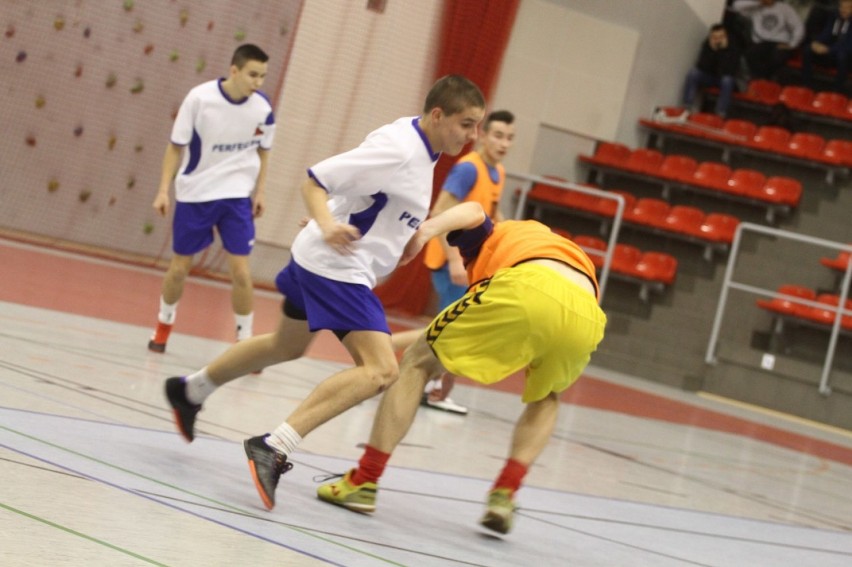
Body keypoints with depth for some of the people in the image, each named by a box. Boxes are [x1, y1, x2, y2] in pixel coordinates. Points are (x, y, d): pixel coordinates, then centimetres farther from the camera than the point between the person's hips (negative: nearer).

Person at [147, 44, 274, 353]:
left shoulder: (263, 108, -9)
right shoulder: (200, 98, -16)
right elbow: (176, 146, -7)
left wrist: (260, 191, 1)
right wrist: (164, 190, -12)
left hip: (237, 196, 1)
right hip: (194, 193, -1)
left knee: (240, 271, -9)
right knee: (179, 267, 9)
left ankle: (245, 340, 4)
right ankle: (164, 324, 34)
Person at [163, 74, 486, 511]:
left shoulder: (420, 148, 6)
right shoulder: (398, 150, -23)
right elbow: (314, 182, -23)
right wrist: (327, 225, -39)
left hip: (329, 263, 11)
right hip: (336, 266, -11)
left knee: (286, 347, 30)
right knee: (380, 369, -22)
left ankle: (190, 391, 48)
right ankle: (275, 447, -29)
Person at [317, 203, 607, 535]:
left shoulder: (493, 237, 34)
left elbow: (473, 212, 10)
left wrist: (430, 227, -7)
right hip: (586, 317, 4)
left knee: (417, 363, 15)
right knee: (545, 399, 36)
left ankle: (363, 483, 10)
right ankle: (505, 494, 16)